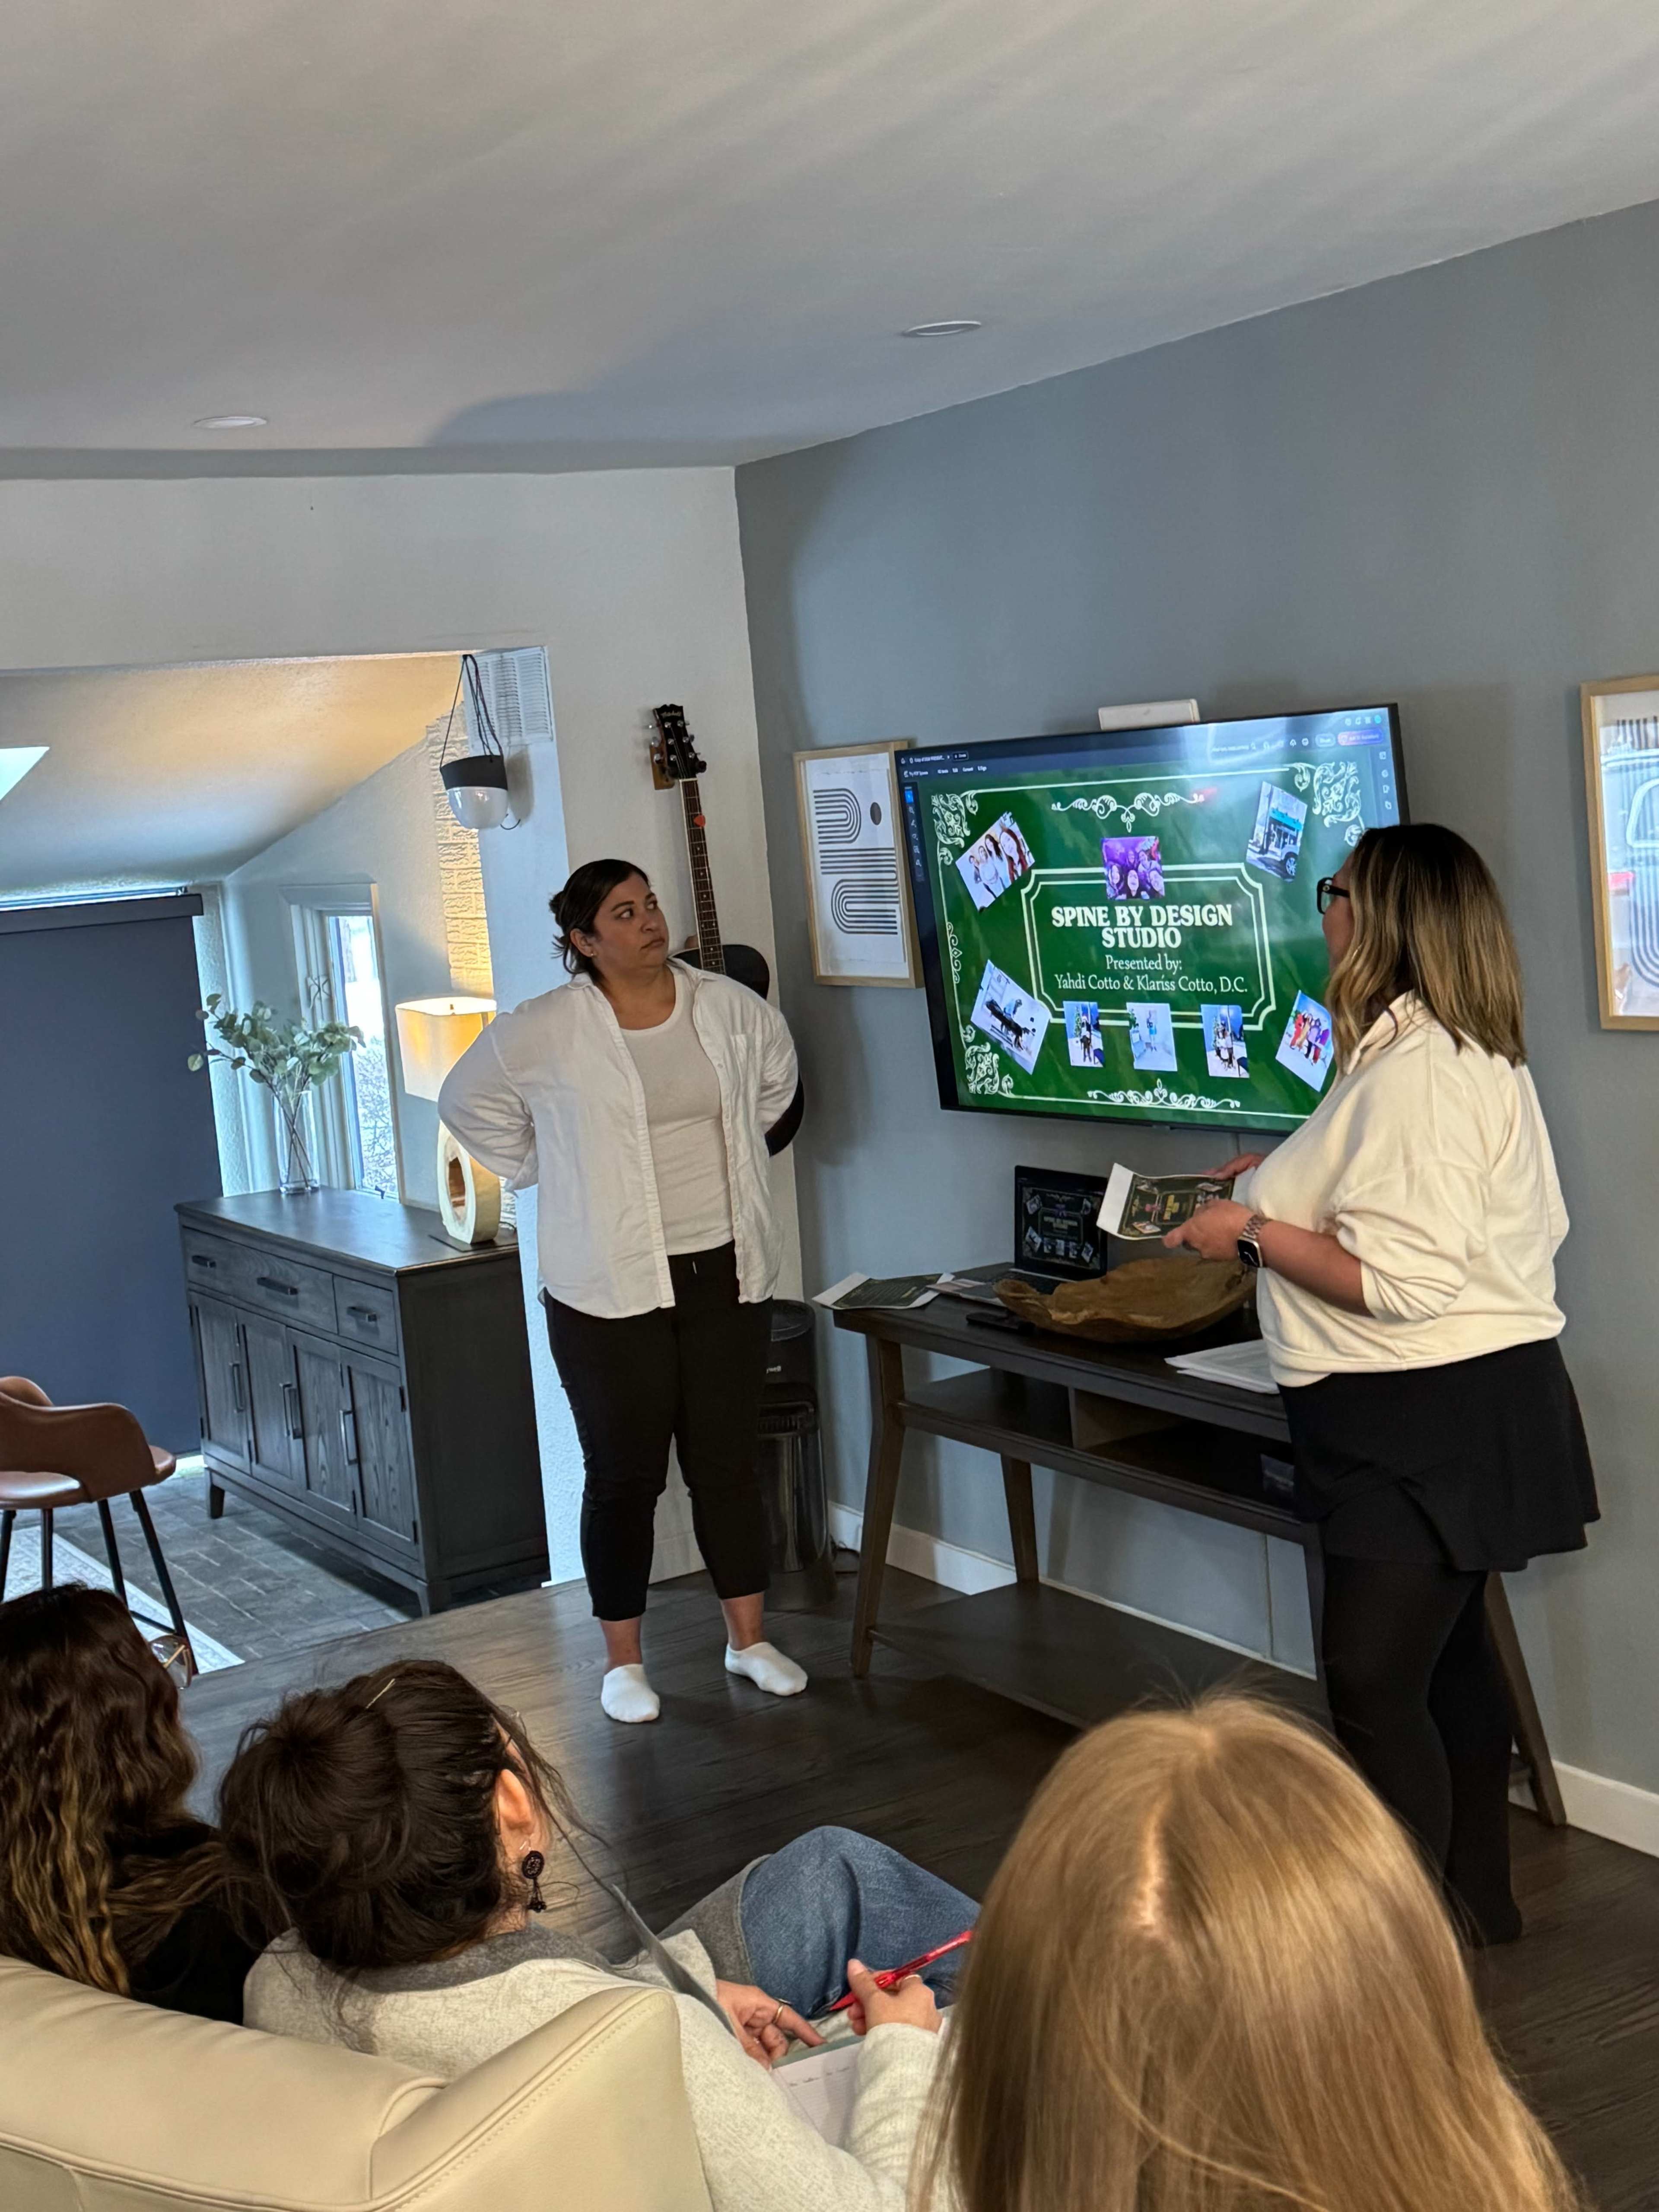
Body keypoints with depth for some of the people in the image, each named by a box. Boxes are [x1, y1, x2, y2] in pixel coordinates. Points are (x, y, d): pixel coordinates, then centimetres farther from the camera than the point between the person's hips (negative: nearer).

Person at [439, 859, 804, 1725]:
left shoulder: (730, 1008, 0)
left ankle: (750, 1639, 22)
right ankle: (623, 1660, 17)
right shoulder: (540, 1033, -10)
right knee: (625, 1475, 4)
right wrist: (550, 1175, 2)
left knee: (729, 1463, 10)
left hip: (725, 1272, 3)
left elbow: (775, 1076, 21)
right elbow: (468, 1103, 6)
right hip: (611, 1288, -3)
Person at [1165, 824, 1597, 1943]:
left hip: (1435, 1419, -11)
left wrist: (1254, 1231, -16)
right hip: (1465, 1401, 11)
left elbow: (1400, 1280, -28)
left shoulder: (1413, 1075, -22)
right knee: (1448, 1652, 20)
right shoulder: (1479, 1056, 12)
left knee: (1372, 1679, -8)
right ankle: (1480, 1892, 33)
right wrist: (1300, 1179, 14)